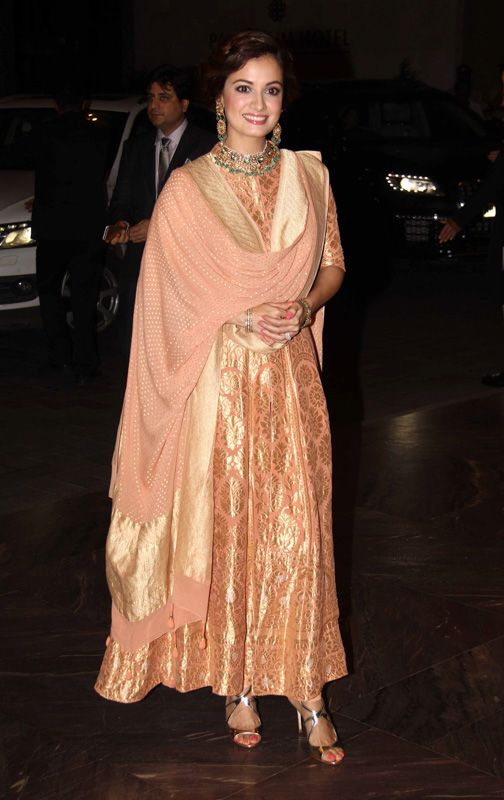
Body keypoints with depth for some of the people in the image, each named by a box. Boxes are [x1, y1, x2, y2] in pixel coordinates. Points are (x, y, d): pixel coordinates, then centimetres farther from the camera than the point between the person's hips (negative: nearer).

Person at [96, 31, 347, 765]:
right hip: (218, 380, -2)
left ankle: (307, 691, 12)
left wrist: (303, 305, -9)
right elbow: (168, 299, -1)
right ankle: (236, 684, 21)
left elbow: (333, 264, 12)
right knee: (223, 529, 5)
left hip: (290, 375, 2)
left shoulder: (308, 175, 6)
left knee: (297, 532, 1)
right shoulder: (187, 188, -2)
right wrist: (240, 319, -16)